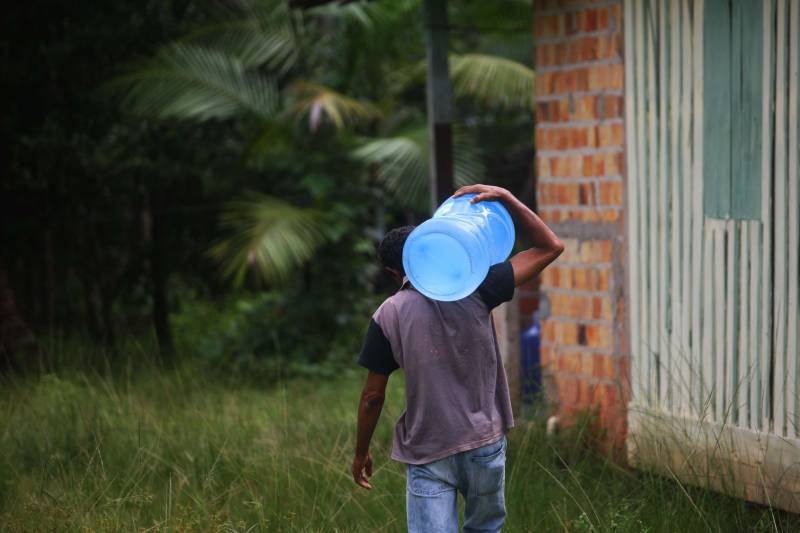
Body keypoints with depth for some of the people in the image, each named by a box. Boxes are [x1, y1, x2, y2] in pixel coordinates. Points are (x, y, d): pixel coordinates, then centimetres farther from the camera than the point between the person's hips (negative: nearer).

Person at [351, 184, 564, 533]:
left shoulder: (388, 315, -5)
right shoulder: (474, 289, -6)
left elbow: (373, 396, 1)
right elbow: (550, 247, -1)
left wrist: (361, 453, 14)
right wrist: (506, 199, -2)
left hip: (426, 455, -1)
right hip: (484, 444, 1)